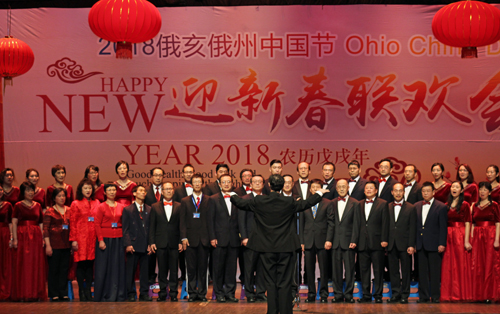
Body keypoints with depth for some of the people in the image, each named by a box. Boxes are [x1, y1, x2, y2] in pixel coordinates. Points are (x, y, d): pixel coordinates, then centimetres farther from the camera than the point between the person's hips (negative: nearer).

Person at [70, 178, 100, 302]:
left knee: (90, 264, 4)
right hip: (80, 237, -3)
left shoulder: (96, 203, 12)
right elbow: (72, 223, -1)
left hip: (93, 237, 3)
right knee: (81, 264, -2)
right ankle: (82, 292, 4)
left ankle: (88, 291, 10)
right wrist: (73, 240, -8)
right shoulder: (76, 204, 2)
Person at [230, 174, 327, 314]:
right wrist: (319, 193, 28)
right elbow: (307, 203, 9)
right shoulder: (289, 202, -7)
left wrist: (233, 195, 30)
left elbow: (241, 203, 8)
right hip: (285, 248, -1)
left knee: (270, 283, 8)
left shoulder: (259, 201, -6)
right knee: (285, 283, 3)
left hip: (267, 248, 1)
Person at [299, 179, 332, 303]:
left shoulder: (327, 203, 4)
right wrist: (301, 241, 4)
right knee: (309, 269, 4)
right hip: (308, 241, 2)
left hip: (322, 240, -2)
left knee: (324, 269, -1)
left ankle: (323, 294, 5)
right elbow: (301, 223, 11)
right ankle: (311, 294, 10)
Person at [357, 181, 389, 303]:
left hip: (377, 243, -4)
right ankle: (366, 295, 11)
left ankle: (378, 295, 5)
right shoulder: (360, 205, 15)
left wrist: (384, 240, -10)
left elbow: (385, 223, -2)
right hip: (363, 243, 4)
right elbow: (358, 223, 14)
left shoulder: (382, 204, 3)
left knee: (378, 270, 0)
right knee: (364, 270, 5)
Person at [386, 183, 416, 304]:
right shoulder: (388, 207, 10)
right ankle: (395, 293, 13)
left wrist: (411, 245, -9)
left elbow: (412, 228, -2)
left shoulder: (410, 208, 1)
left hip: (404, 244, -3)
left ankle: (405, 294, 8)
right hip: (391, 244, 3)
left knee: (406, 270, 2)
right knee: (393, 270, 5)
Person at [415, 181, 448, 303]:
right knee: (422, 271, 7)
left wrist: (442, 244, -11)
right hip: (420, 245, 4)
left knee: (435, 272, 0)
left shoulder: (441, 207, -2)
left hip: (434, 245, -4)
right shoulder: (417, 206, 12)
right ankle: (423, 295, 13)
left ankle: (435, 296, 6)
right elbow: (414, 225, 13)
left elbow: (443, 228, -4)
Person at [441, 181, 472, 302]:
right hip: (448, 236, 5)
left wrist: (466, 241, -14)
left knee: (461, 264, -2)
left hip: (460, 236, -5)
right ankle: (449, 294, 11)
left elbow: (467, 224, -7)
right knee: (448, 265, 4)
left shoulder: (465, 205, -3)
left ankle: (462, 294, 5)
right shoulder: (447, 205, 12)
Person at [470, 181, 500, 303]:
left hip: (490, 236, -4)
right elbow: (473, 223, 13)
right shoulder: (475, 206, 12)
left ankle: (489, 295, 1)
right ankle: (478, 295, 8)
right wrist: (471, 238, 4)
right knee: (478, 265, 2)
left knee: (490, 265, -3)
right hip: (477, 237, 4)